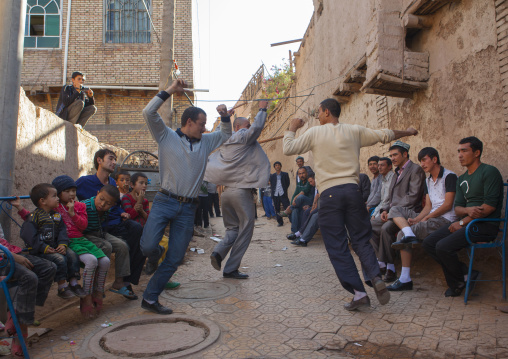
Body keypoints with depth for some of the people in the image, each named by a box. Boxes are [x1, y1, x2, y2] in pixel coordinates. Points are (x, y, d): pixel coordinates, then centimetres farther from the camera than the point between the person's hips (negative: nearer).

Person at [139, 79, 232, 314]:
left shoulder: (205, 142, 16)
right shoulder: (167, 137, 3)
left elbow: (226, 135, 30)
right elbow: (148, 112, -6)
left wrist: (225, 117, 11)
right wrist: (169, 91, -6)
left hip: (188, 209, 4)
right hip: (165, 201, -4)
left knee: (175, 259, 3)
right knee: (148, 246, -19)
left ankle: (150, 299, 17)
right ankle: (155, 256, 20)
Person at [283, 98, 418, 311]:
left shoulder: (315, 132, 3)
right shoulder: (354, 131, 11)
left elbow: (288, 149, 3)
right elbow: (385, 135, 18)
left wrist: (292, 128, 20)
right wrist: (407, 132, 36)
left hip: (329, 193, -3)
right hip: (352, 189, 3)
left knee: (337, 247, 2)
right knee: (361, 240, 12)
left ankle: (358, 292, -1)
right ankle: (376, 277, -9)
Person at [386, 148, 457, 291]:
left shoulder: (449, 176, -5)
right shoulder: (428, 180, 19)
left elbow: (448, 205, -13)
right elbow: (428, 206, 12)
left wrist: (426, 218, -15)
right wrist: (416, 219, -6)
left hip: (445, 219, -8)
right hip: (431, 217, 8)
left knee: (401, 235, -23)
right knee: (395, 210, -7)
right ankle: (409, 235, -28)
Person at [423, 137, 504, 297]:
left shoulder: (490, 172, -7)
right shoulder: (462, 179, 17)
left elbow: (490, 206, -17)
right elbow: (457, 207, 10)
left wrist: (463, 222, -14)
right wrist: (468, 210, -15)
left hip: (485, 225, -8)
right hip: (467, 222, 8)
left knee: (443, 246, -24)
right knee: (428, 243, -5)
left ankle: (463, 278, 3)